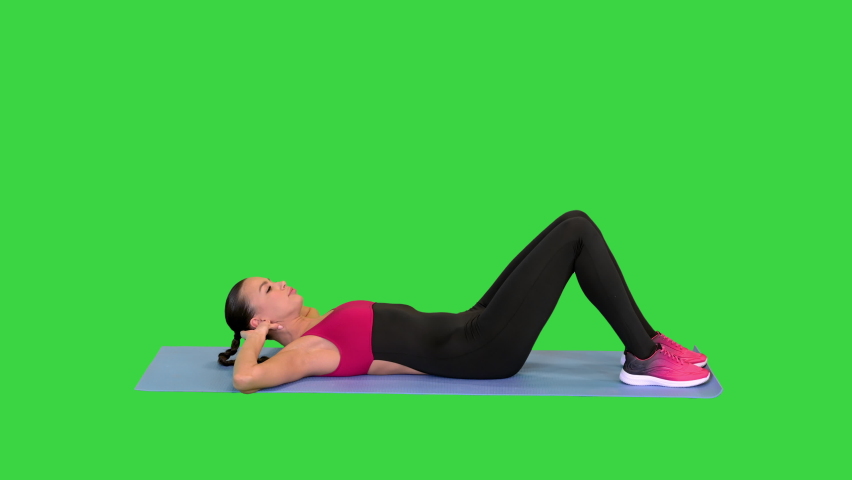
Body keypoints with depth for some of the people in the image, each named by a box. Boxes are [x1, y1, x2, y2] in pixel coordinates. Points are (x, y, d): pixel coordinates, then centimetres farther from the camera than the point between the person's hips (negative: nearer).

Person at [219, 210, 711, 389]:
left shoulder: (320, 331, 15)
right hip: (477, 352, -10)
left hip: (471, 331, 10)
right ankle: (645, 360, -7)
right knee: (576, 230, -12)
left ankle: (647, 341, 10)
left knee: (573, 226, 4)